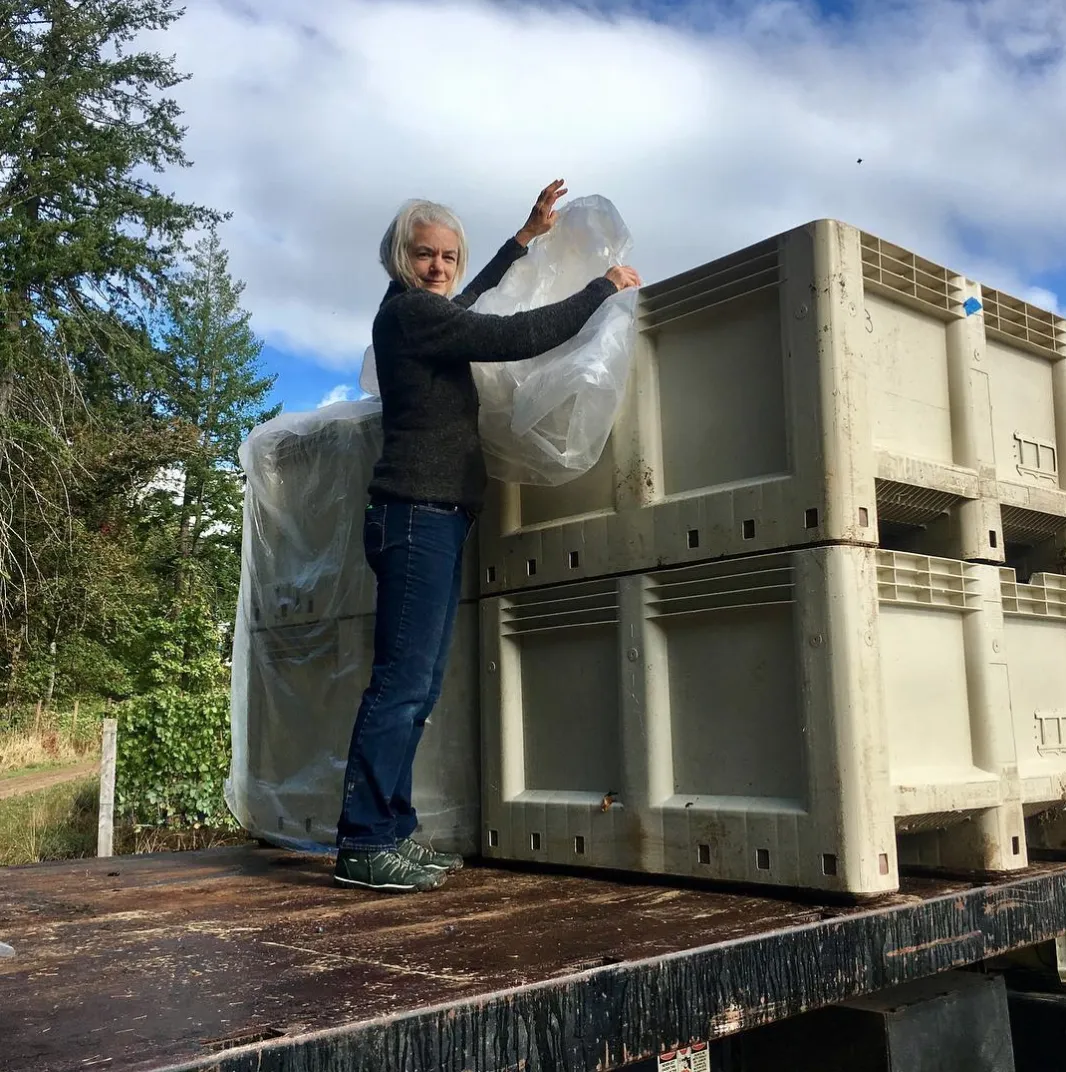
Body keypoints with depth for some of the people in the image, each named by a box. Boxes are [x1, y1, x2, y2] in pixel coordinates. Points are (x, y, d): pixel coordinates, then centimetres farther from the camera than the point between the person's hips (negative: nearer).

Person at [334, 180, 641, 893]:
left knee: (418, 686, 7)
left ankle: (392, 833, 10)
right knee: (405, 681, -13)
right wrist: (605, 288, -3)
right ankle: (364, 845, -11)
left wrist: (527, 236, 42)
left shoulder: (427, 313, 21)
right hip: (418, 513, -10)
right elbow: (519, 336, -15)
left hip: (437, 518, 10)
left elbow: (471, 302, 43)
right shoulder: (409, 311, -7)